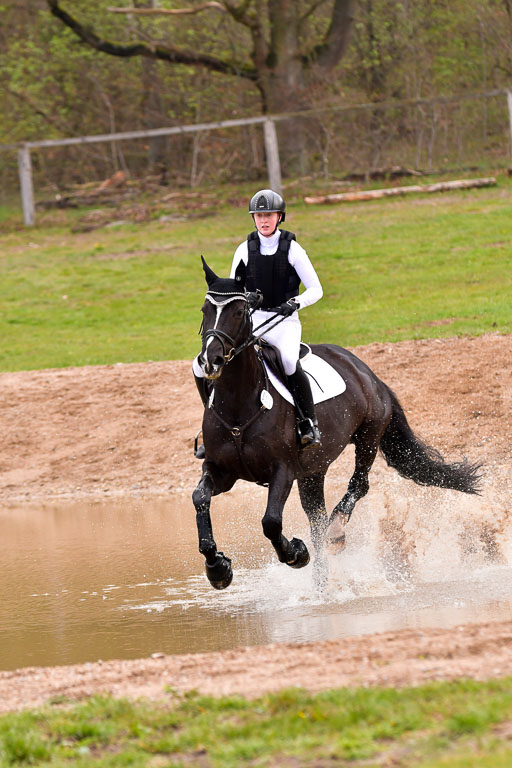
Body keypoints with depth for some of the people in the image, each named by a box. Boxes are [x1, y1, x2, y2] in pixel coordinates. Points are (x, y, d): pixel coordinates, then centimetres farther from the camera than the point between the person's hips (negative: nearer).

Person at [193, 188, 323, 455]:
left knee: (289, 362, -38)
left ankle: (309, 423, -23)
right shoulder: (245, 249, 5)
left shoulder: (292, 249, -4)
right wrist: (246, 297, -17)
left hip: (285, 322, -4)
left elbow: (316, 289, -2)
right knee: (202, 366, -10)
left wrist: (295, 302, -22)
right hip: (252, 320, 4)